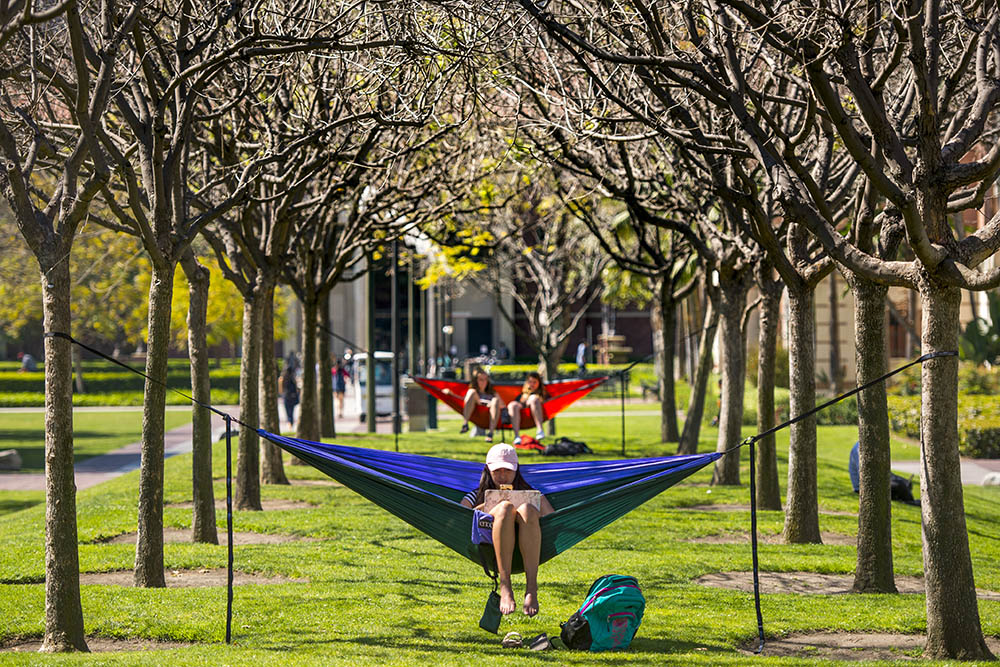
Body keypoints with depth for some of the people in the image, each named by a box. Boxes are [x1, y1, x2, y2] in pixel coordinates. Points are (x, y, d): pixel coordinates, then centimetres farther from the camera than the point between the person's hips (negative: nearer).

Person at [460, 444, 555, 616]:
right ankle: (505, 587, -43)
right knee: (505, 507, -31)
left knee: (527, 509, -32)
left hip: (526, 550, 0)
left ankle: (531, 588, -44)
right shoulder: (476, 496, 31)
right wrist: (481, 509, -3)